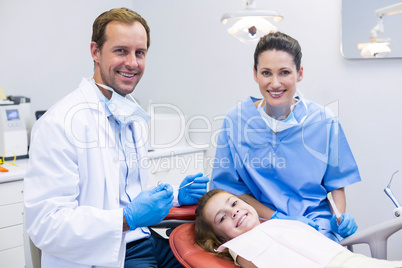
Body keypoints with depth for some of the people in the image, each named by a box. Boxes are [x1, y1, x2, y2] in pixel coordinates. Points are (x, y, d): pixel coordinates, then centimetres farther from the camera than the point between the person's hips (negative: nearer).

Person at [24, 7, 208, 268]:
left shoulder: (134, 117, 10)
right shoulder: (61, 122, -17)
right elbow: (44, 224, -21)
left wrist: (176, 197, 2)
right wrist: (128, 218, -28)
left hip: (142, 240, 8)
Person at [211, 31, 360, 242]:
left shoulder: (324, 121, -1)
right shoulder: (235, 120, -4)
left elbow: (336, 180, 12)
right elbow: (229, 187, 1)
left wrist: (341, 216, -8)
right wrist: (275, 218, -10)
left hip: (316, 224, 1)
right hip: (260, 222, 0)